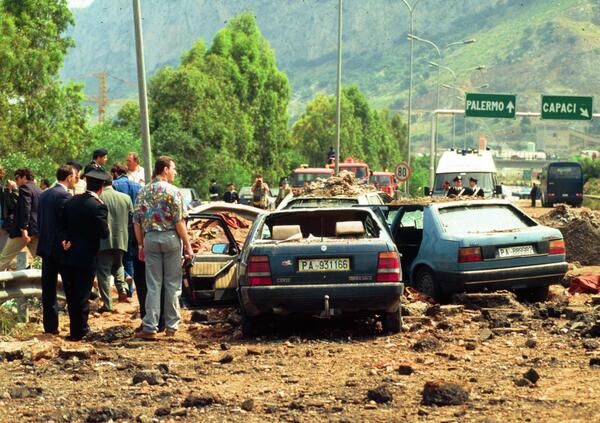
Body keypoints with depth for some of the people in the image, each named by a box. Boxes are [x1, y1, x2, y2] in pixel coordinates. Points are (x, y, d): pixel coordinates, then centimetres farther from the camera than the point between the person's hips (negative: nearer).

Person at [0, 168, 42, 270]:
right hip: (38, 230, 8)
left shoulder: (25, 188, -8)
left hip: (24, 231, -8)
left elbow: (25, 209, -19)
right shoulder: (39, 191, 18)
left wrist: (23, 229, -23)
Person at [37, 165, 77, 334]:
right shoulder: (64, 195, -14)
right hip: (61, 248, -7)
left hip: (45, 247, 7)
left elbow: (40, 221, 14)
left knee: (48, 288, 8)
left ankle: (50, 325, 11)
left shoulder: (44, 195, 10)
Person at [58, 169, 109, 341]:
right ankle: (78, 331, 11)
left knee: (71, 295, 14)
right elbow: (104, 233, -16)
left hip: (68, 256, 5)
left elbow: (62, 225, 5)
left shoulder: (71, 201, 5)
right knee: (82, 296, 4)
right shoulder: (99, 206, -15)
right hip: (86, 257, -5)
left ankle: (80, 327, 25)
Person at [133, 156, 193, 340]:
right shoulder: (173, 191, -8)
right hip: (170, 238, -4)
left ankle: (150, 328, 1)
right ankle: (172, 326, 10)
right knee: (173, 284, 6)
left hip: (150, 238, 4)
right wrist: (188, 245, -6)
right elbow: (179, 222, -11)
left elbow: (137, 222, 7)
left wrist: (141, 245, 14)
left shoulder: (143, 192, 7)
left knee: (153, 285, 5)